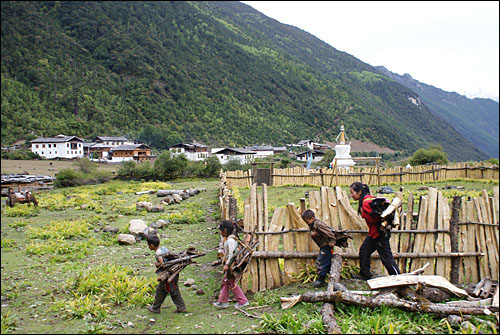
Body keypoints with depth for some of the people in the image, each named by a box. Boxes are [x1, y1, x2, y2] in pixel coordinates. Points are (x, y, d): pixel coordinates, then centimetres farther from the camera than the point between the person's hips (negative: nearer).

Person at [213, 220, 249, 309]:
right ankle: (223, 301, 20)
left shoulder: (230, 240, -18)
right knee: (225, 282, 13)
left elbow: (232, 253, -23)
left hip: (231, 264, -10)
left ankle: (243, 301, 4)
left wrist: (227, 264, -23)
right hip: (230, 264, 10)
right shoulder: (231, 238, 13)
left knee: (232, 283, -3)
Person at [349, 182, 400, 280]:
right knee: (364, 250, 15)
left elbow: (374, 218, -26)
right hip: (373, 233, 11)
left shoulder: (366, 202, -22)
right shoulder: (368, 199, 9)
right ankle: (365, 274, 25)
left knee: (386, 256, -1)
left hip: (380, 233, -11)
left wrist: (363, 212, -20)